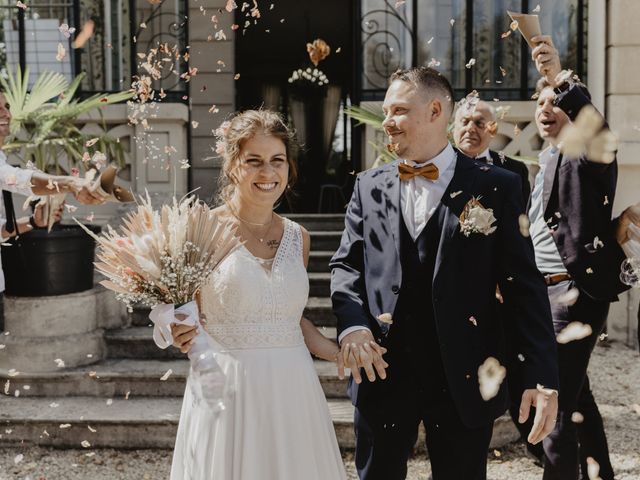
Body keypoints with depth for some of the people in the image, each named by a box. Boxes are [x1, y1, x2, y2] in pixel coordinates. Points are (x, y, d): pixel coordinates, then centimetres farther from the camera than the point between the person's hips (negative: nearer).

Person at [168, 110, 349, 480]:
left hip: (292, 390, 4)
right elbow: (185, 320, -1)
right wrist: (183, 335, -22)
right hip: (227, 390, -4)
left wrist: (341, 353, 7)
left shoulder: (298, 237, 7)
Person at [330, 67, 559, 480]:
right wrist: (352, 325, -10)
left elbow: (525, 286, -4)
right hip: (382, 371, 3)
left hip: (465, 379, -3)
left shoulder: (496, 188, -1)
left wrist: (543, 376, -10)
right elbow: (346, 264, 11)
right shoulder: (369, 187, 10)